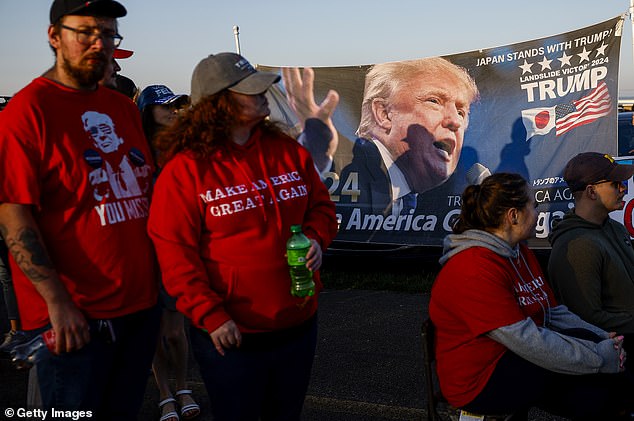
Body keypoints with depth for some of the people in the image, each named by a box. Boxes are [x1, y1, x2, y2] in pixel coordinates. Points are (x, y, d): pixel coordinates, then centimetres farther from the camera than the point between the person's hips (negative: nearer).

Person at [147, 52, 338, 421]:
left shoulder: (287, 150, 3)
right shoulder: (185, 169, -12)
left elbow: (321, 206, 12)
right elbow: (174, 252, -13)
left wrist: (316, 238, -9)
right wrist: (210, 315, -17)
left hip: (298, 323, 5)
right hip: (230, 334, -5)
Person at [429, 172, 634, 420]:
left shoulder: (520, 253, 11)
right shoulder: (475, 270, -22)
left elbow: (554, 313, 11)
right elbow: (528, 342, -26)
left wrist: (603, 339, -6)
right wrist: (601, 357, -21)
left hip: (515, 364, 9)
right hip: (480, 383, -9)